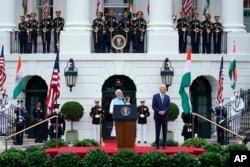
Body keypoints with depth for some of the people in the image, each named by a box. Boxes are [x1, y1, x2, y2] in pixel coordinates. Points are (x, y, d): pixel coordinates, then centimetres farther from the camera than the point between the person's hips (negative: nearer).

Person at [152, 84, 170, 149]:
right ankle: (157, 145, 3)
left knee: (165, 131, 1)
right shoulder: (155, 96, 2)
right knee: (157, 131, 0)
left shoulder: (167, 97, 9)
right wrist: (159, 112, -14)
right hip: (157, 116, -2)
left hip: (165, 116, 2)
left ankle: (164, 145, 4)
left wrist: (164, 111, -13)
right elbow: (153, 106, -3)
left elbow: (168, 106, 4)